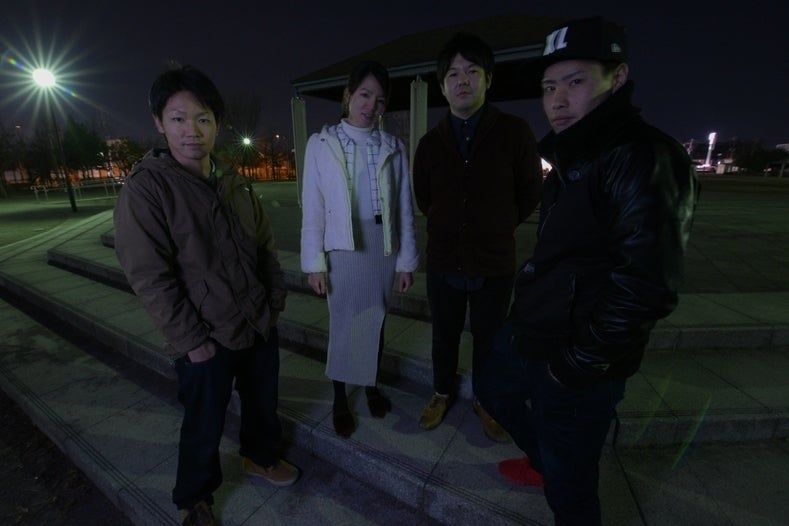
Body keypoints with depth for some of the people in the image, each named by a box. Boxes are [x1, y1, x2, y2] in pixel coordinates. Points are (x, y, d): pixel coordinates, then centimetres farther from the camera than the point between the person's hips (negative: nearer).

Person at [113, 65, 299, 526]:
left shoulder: (235, 183, 4)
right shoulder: (146, 187, -13)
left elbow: (265, 245, 9)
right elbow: (150, 276, -16)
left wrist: (276, 299, 3)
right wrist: (192, 339, -15)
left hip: (260, 326, 5)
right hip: (207, 341, -5)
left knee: (263, 402, 23)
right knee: (204, 426, 16)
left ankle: (260, 456, 52)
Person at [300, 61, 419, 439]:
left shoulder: (393, 147, 3)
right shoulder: (320, 144, -2)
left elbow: (404, 208, 3)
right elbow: (312, 209, -3)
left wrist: (406, 260, 1)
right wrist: (315, 262, -6)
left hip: (383, 248, 2)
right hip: (342, 250, -1)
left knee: (375, 323, 14)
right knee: (343, 326, 8)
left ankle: (371, 386, 37)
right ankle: (340, 400, 29)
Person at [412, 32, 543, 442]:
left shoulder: (514, 132, -6)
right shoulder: (430, 143, 0)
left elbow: (530, 192, 5)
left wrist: (498, 227, 9)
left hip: (495, 262, -1)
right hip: (444, 261, 2)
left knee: (488, 339, 14)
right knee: (444, 336, 16)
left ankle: (484, 400, 39)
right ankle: (443, 393, 41)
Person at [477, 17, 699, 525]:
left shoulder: (643, 159, -20)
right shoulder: (573, 156, 9)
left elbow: (648, 286, -25)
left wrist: (581, 361, -17)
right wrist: (527, 318, 18)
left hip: (574, 363, -9)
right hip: (529, 334, 10)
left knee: (569, 481, 11)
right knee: (494, 390, 29)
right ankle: (542, 461, 54)